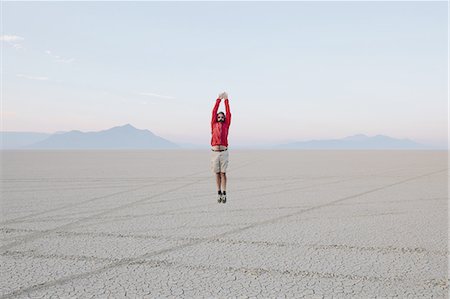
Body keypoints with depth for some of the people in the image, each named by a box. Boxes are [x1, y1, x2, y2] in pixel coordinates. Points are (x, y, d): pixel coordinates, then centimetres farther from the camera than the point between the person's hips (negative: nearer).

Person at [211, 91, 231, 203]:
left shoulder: (226, 125, 12)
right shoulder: (214, 125, 12)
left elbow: (228, 113, 10)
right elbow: (214, 112, 12)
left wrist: (226, 100, 11)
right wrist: (218, 99, 12)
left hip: (224, 152, -1)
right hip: (214, 153, 1)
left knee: (223, 173, -2)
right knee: (217, 173, 6)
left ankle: (224, 194, -2)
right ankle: (219, 193, 10)